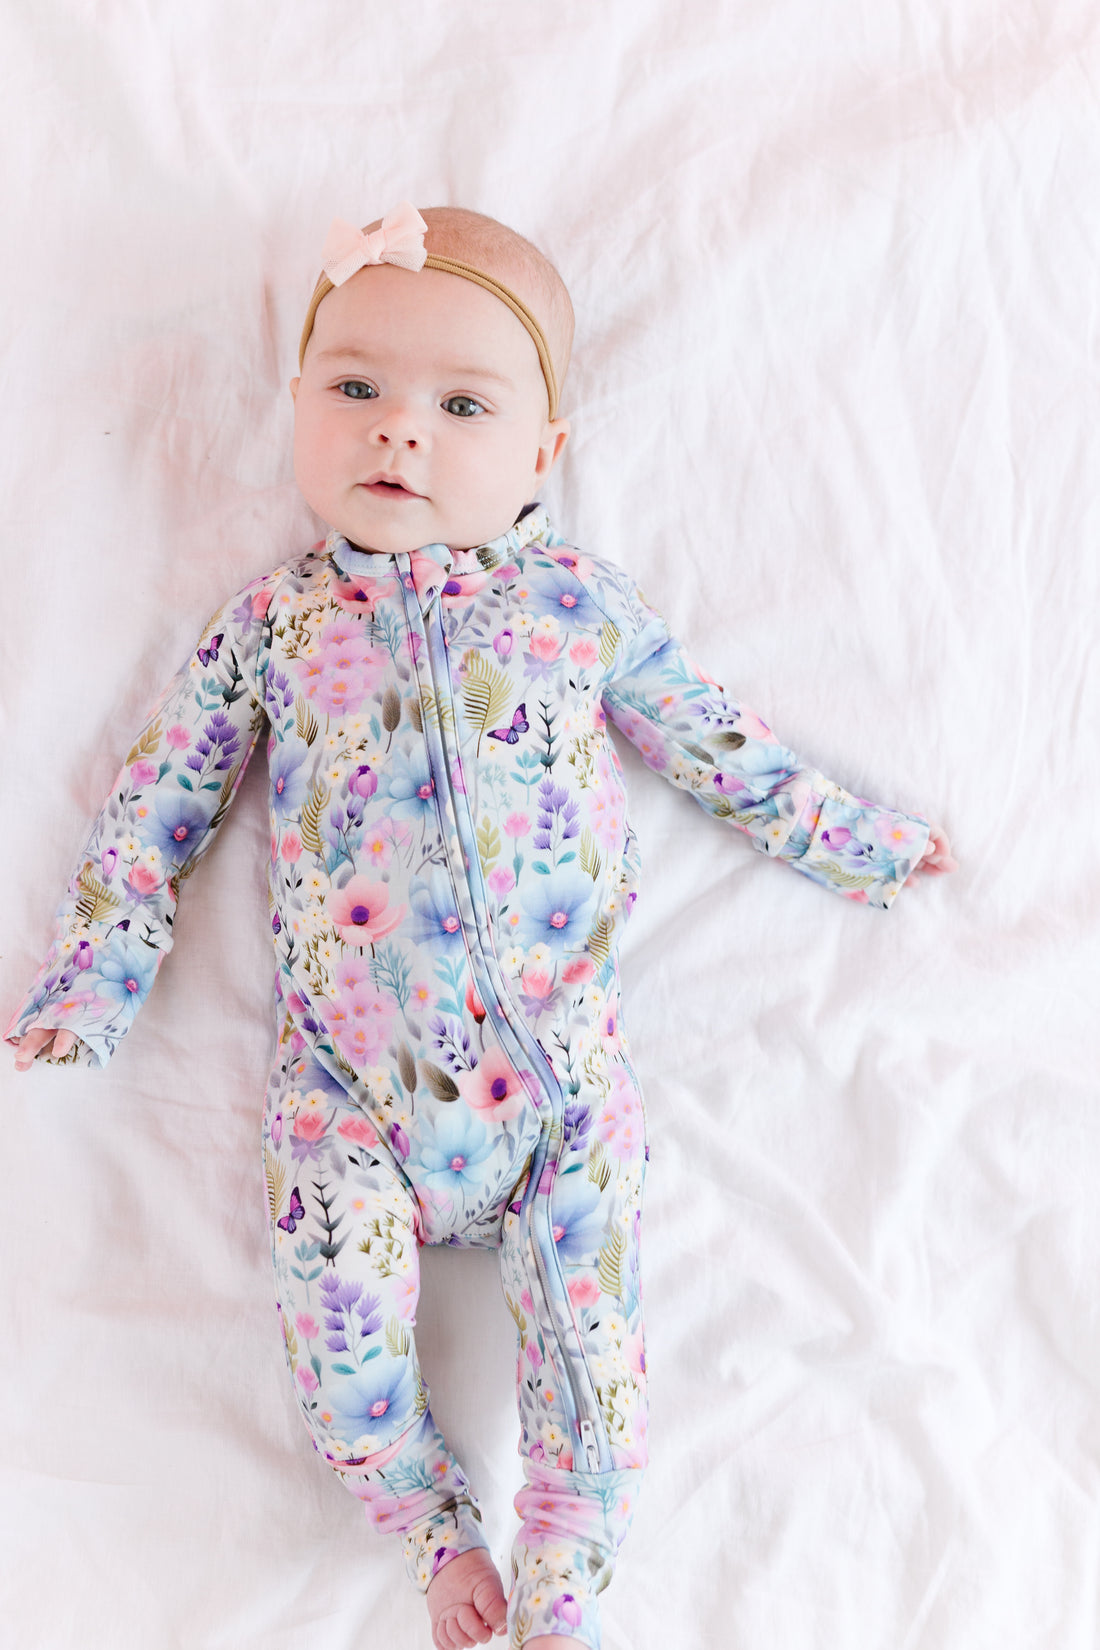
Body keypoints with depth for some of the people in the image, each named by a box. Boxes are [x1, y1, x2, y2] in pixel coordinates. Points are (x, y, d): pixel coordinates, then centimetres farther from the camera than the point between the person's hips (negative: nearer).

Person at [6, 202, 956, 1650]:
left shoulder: (580, 602, 6)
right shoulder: (271, 623, 6)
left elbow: (718, 745, 15)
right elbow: (160, 801, 12)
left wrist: (850, 841, 17)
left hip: (557, 1060, 0)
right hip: (349, 1077, 0)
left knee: (586, 1308, -5)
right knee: (339, 1321, -9)